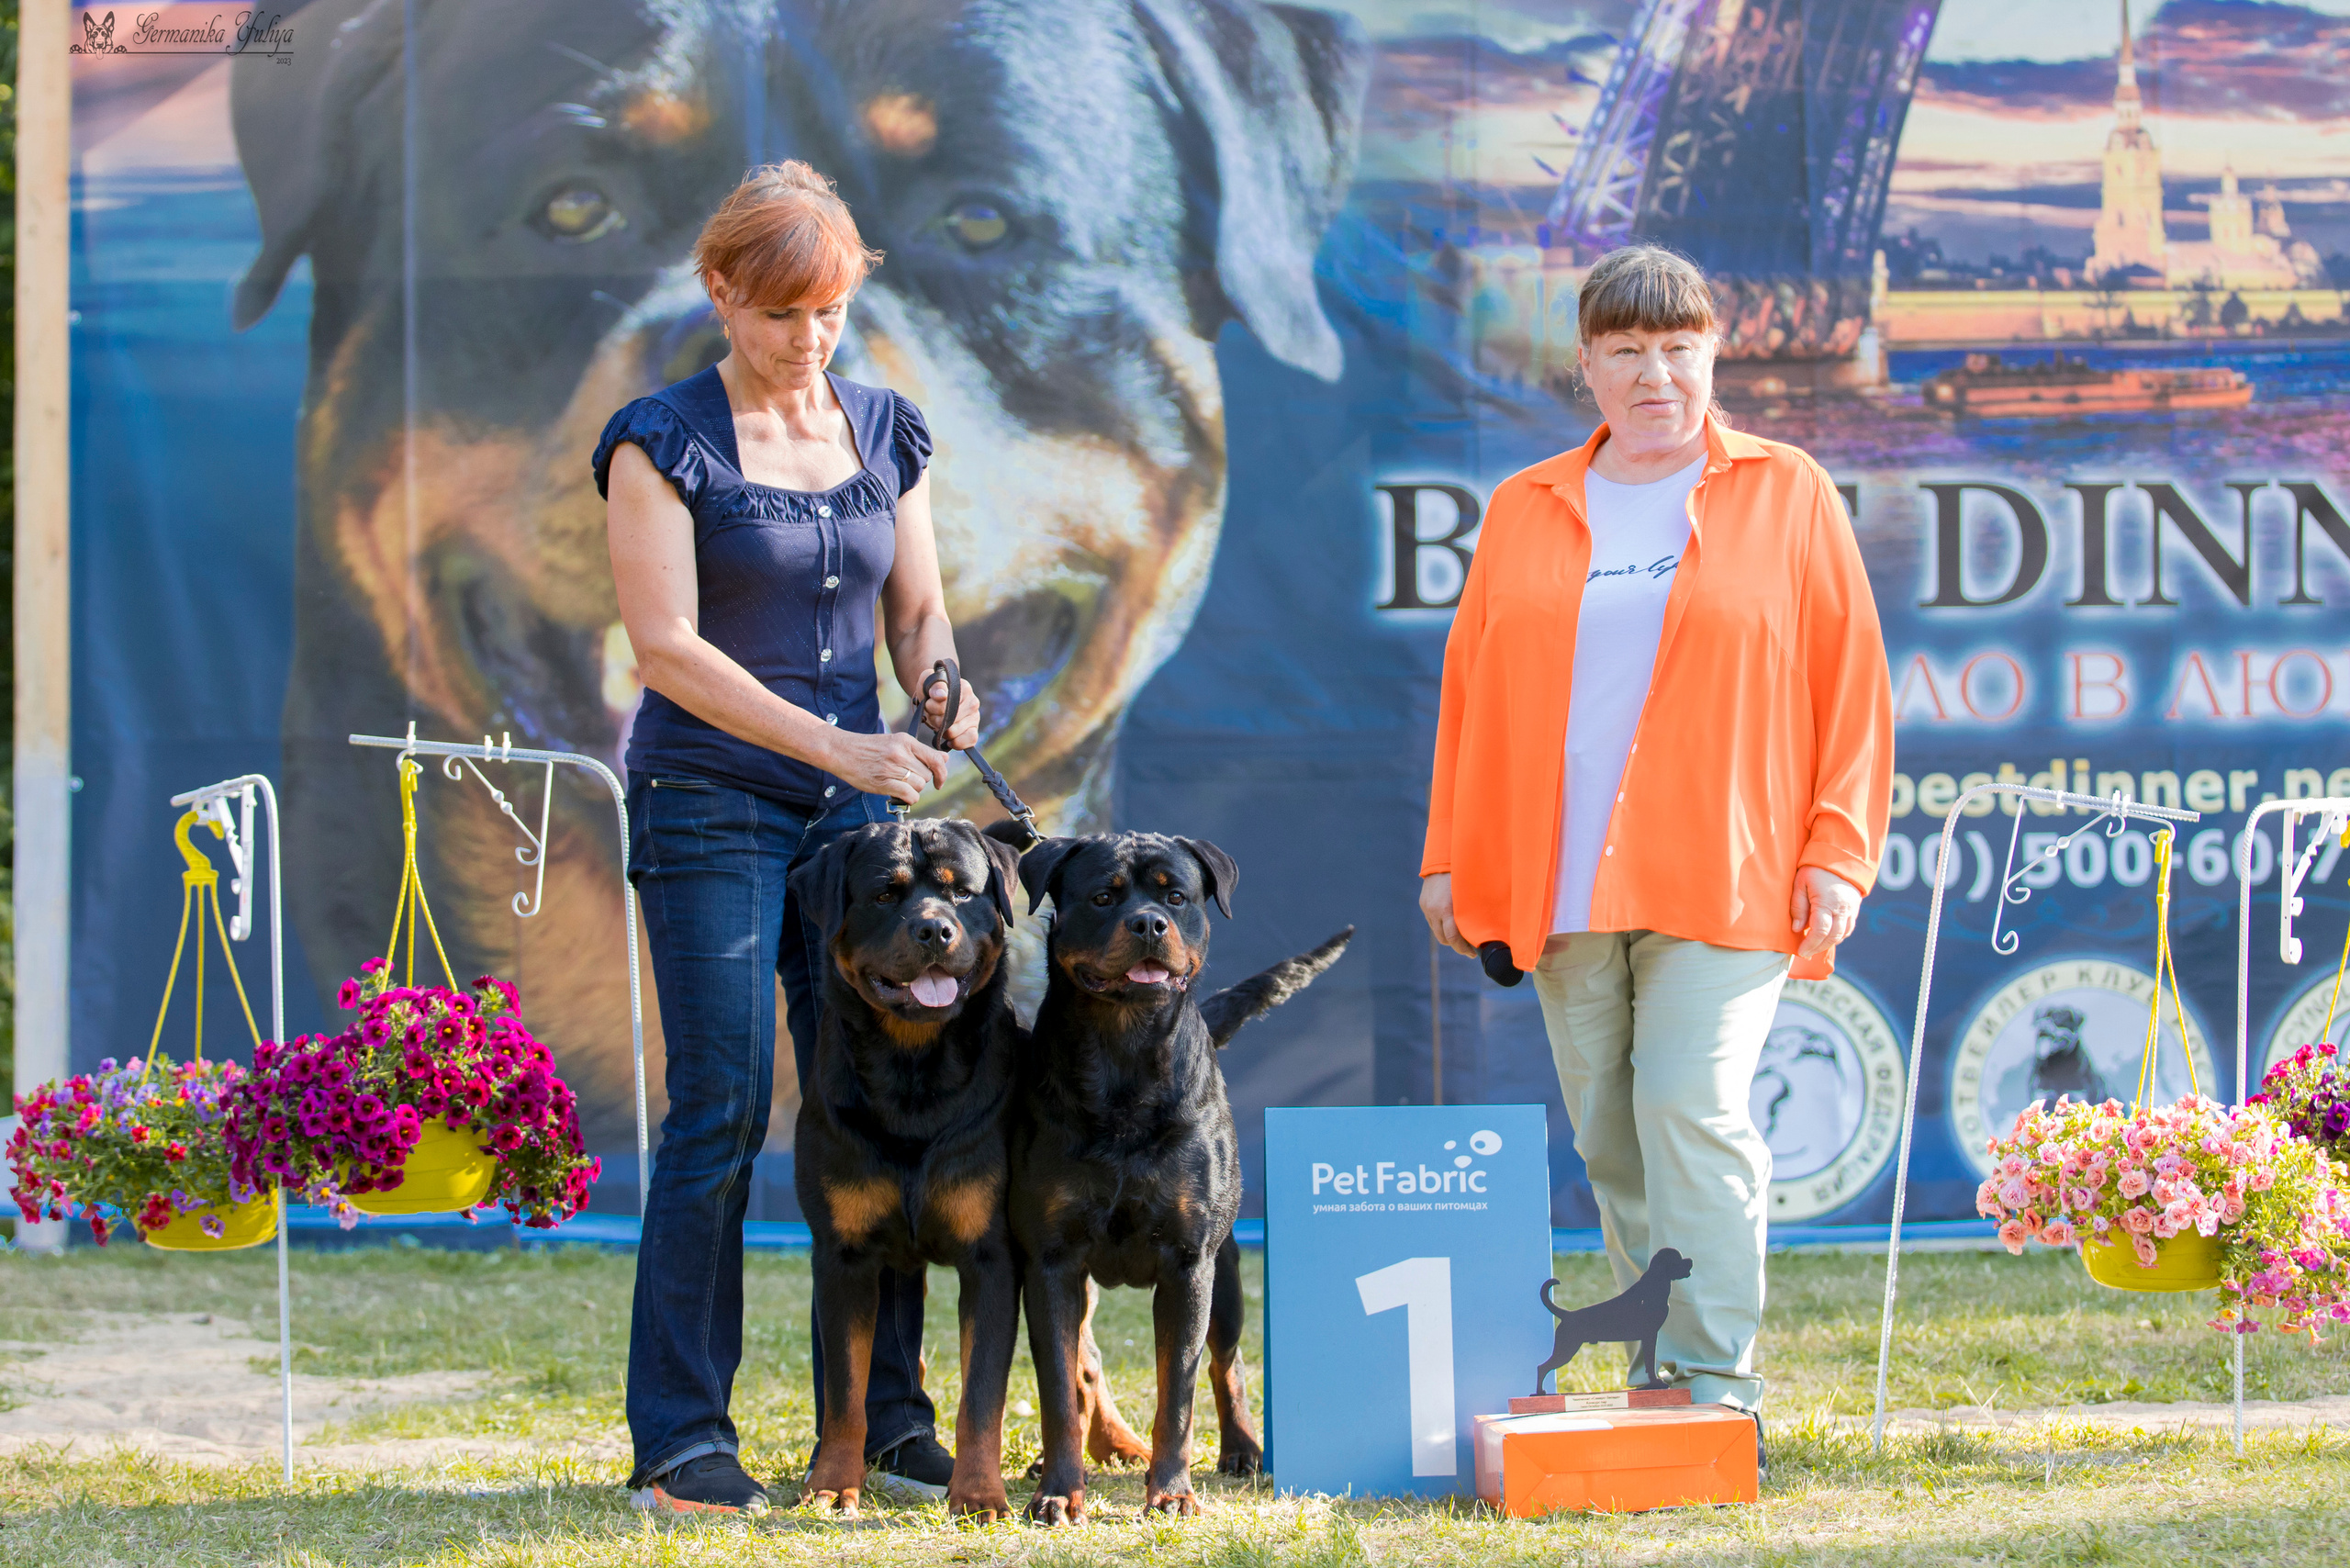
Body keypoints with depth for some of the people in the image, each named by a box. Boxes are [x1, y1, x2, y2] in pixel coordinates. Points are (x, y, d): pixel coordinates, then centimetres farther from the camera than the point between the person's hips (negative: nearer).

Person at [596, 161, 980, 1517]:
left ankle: (885, 1416, 8)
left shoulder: (886, 435, 11)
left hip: (857, 800, 5)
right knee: (725, 1110, -9)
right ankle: (680, 1437, -4)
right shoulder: (664, 441, -5)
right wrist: (833, 743, -20)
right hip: (710, 807, -5)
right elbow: (667, 644, -13)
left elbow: (917, 607, 17)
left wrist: (940, 683, -7)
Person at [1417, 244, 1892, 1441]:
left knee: (1691, 1107, -16)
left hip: (1723, 878, -4)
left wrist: (1838, 849, -5)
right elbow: (1470, 690, 17)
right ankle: (1665, 1384, 11)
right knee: (1609, 1138, 3)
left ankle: (1715, 1380, -14)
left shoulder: (1786, 495, 7)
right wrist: (1451, 855, 10)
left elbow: (1851, 678, 4)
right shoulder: (1524, 513, 16)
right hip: (1563, 885, 4)